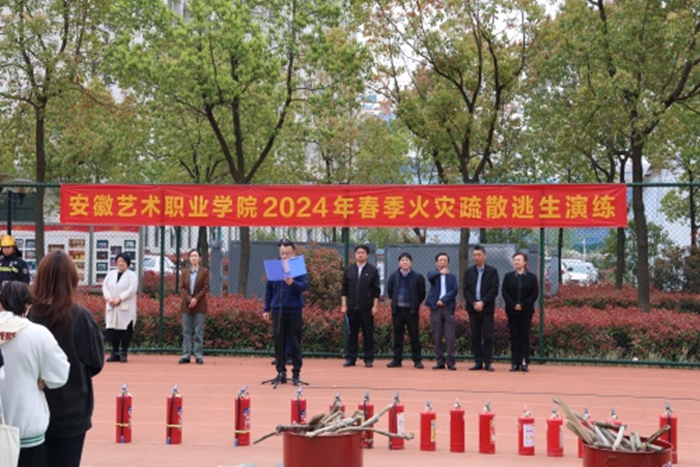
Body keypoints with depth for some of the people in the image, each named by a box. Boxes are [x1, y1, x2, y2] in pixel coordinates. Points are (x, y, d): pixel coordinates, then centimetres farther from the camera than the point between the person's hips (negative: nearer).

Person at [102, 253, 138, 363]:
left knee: (125, 331, -6)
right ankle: (115, 353, 11)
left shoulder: (132, 275, -1)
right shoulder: (111, 274, 15)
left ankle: (124, 353, 0)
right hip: (112, 308, 4)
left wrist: (119, 298, -20)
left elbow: (131, 290, -12)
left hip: (126, 308, -4)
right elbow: (105, 286, 8)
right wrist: (109, 298, -10)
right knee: (112, 330, 3)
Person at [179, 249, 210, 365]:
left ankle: (199, 356, -2)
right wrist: (189, 299, -12)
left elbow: (205, 288, -2)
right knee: (186, 331, 3)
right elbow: (182, 287, 3)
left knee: (199, 332, -3)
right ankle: (186, 356, 4)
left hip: (199, 305, -3)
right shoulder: (184, 272, 12)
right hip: (186, 305, 3)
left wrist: (196, 299, -14)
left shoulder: (204, 272, 4)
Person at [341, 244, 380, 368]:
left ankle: (368, 359, 8)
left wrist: (375, 306, -5)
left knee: (368, 334, 2)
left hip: (367, 308, -2)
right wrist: (343, 305, 2)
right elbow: (344, 289, 9)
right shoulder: (349, 270, 8)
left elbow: (376, 290, 1)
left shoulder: (372, 271, 2)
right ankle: (350, 358, 11)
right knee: (352, 333, 6)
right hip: (352, 307, 2)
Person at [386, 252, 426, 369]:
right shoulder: (394, 276, 5)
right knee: (397, 335, 6)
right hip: (397, 310, 2)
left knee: (414, 335, 1)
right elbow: (389, 291, 16)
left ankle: (417, 360, 5)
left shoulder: (417, 277, -2)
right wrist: (395, 300, 12)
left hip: (411, 310, -2)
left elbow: (422, 293, 4)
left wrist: (416, 304, 3)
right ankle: (397, 359, 12)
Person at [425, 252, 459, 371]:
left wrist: (443, 300, -12)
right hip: (435, 308, 0)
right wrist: (440, 272, -36)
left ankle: (451, 362, -4)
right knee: (437, 336, 2)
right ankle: (440, 361, 7)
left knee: (450, 336, -6)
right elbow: (430, 277, -15)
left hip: (448, 308, 0)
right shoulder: (433, 274, 10)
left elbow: (455, 290, -1)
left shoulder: (452, 277, 14)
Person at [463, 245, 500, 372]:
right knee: (475, 336, 4)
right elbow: (465, 289, 4)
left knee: (488, 336, -2)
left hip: (487, 308, -3)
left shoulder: (492, 271, 2)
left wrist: (482, 302, -14)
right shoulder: (469, 271, 10)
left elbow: (494, 290, -6)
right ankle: (478, 362, 9)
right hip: (473, 308, 3)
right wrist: (473, 303, -10)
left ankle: (487, 363, 1)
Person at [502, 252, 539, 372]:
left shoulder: (531, 277, 3)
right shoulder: (508, 277, 6)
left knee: (524, 336, -1)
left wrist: (523, 305, -12)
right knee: (514, 336, 2)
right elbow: (504, 292, 1)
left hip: (526, 311, -1)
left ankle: (524, 362, 0)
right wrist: (513, 305, -13)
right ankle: (515, 363, 3)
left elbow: (535, 293, -2)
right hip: (512, 311, 1)